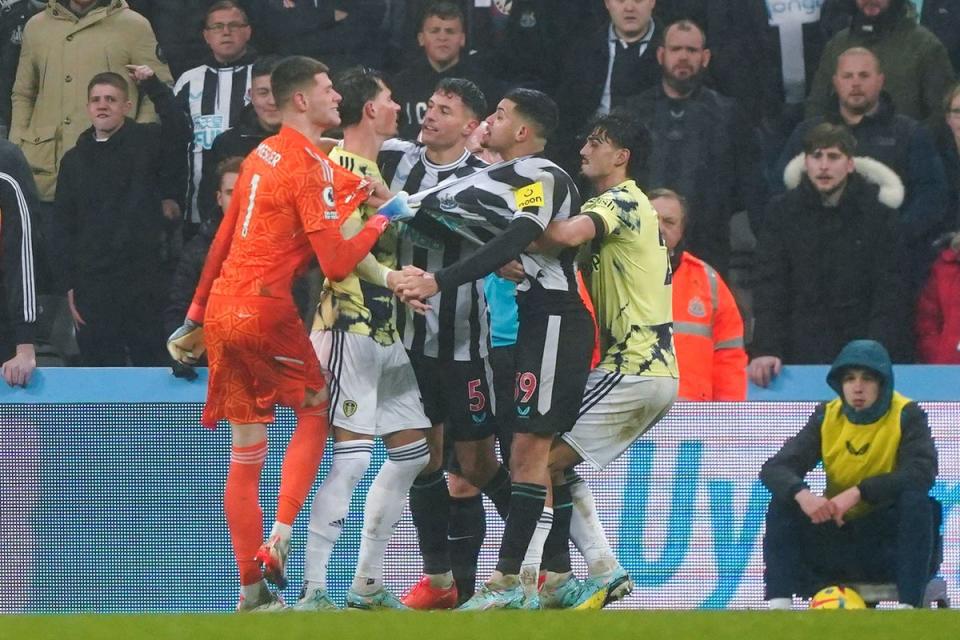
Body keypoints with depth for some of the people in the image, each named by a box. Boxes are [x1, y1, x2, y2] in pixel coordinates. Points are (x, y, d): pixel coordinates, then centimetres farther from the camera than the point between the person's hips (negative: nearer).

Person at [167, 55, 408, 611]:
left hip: (221, 311, 7)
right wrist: (382, 218, -2)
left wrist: (195, 320, 26)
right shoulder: (311, 168, -10)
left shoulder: (262, 157, 15)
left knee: (246, 458, 8)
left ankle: (252, 587, 9)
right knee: (317, 408, 13)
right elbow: (337, 264, -15)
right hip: (266, 311, -7)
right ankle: (280, 536, -2)